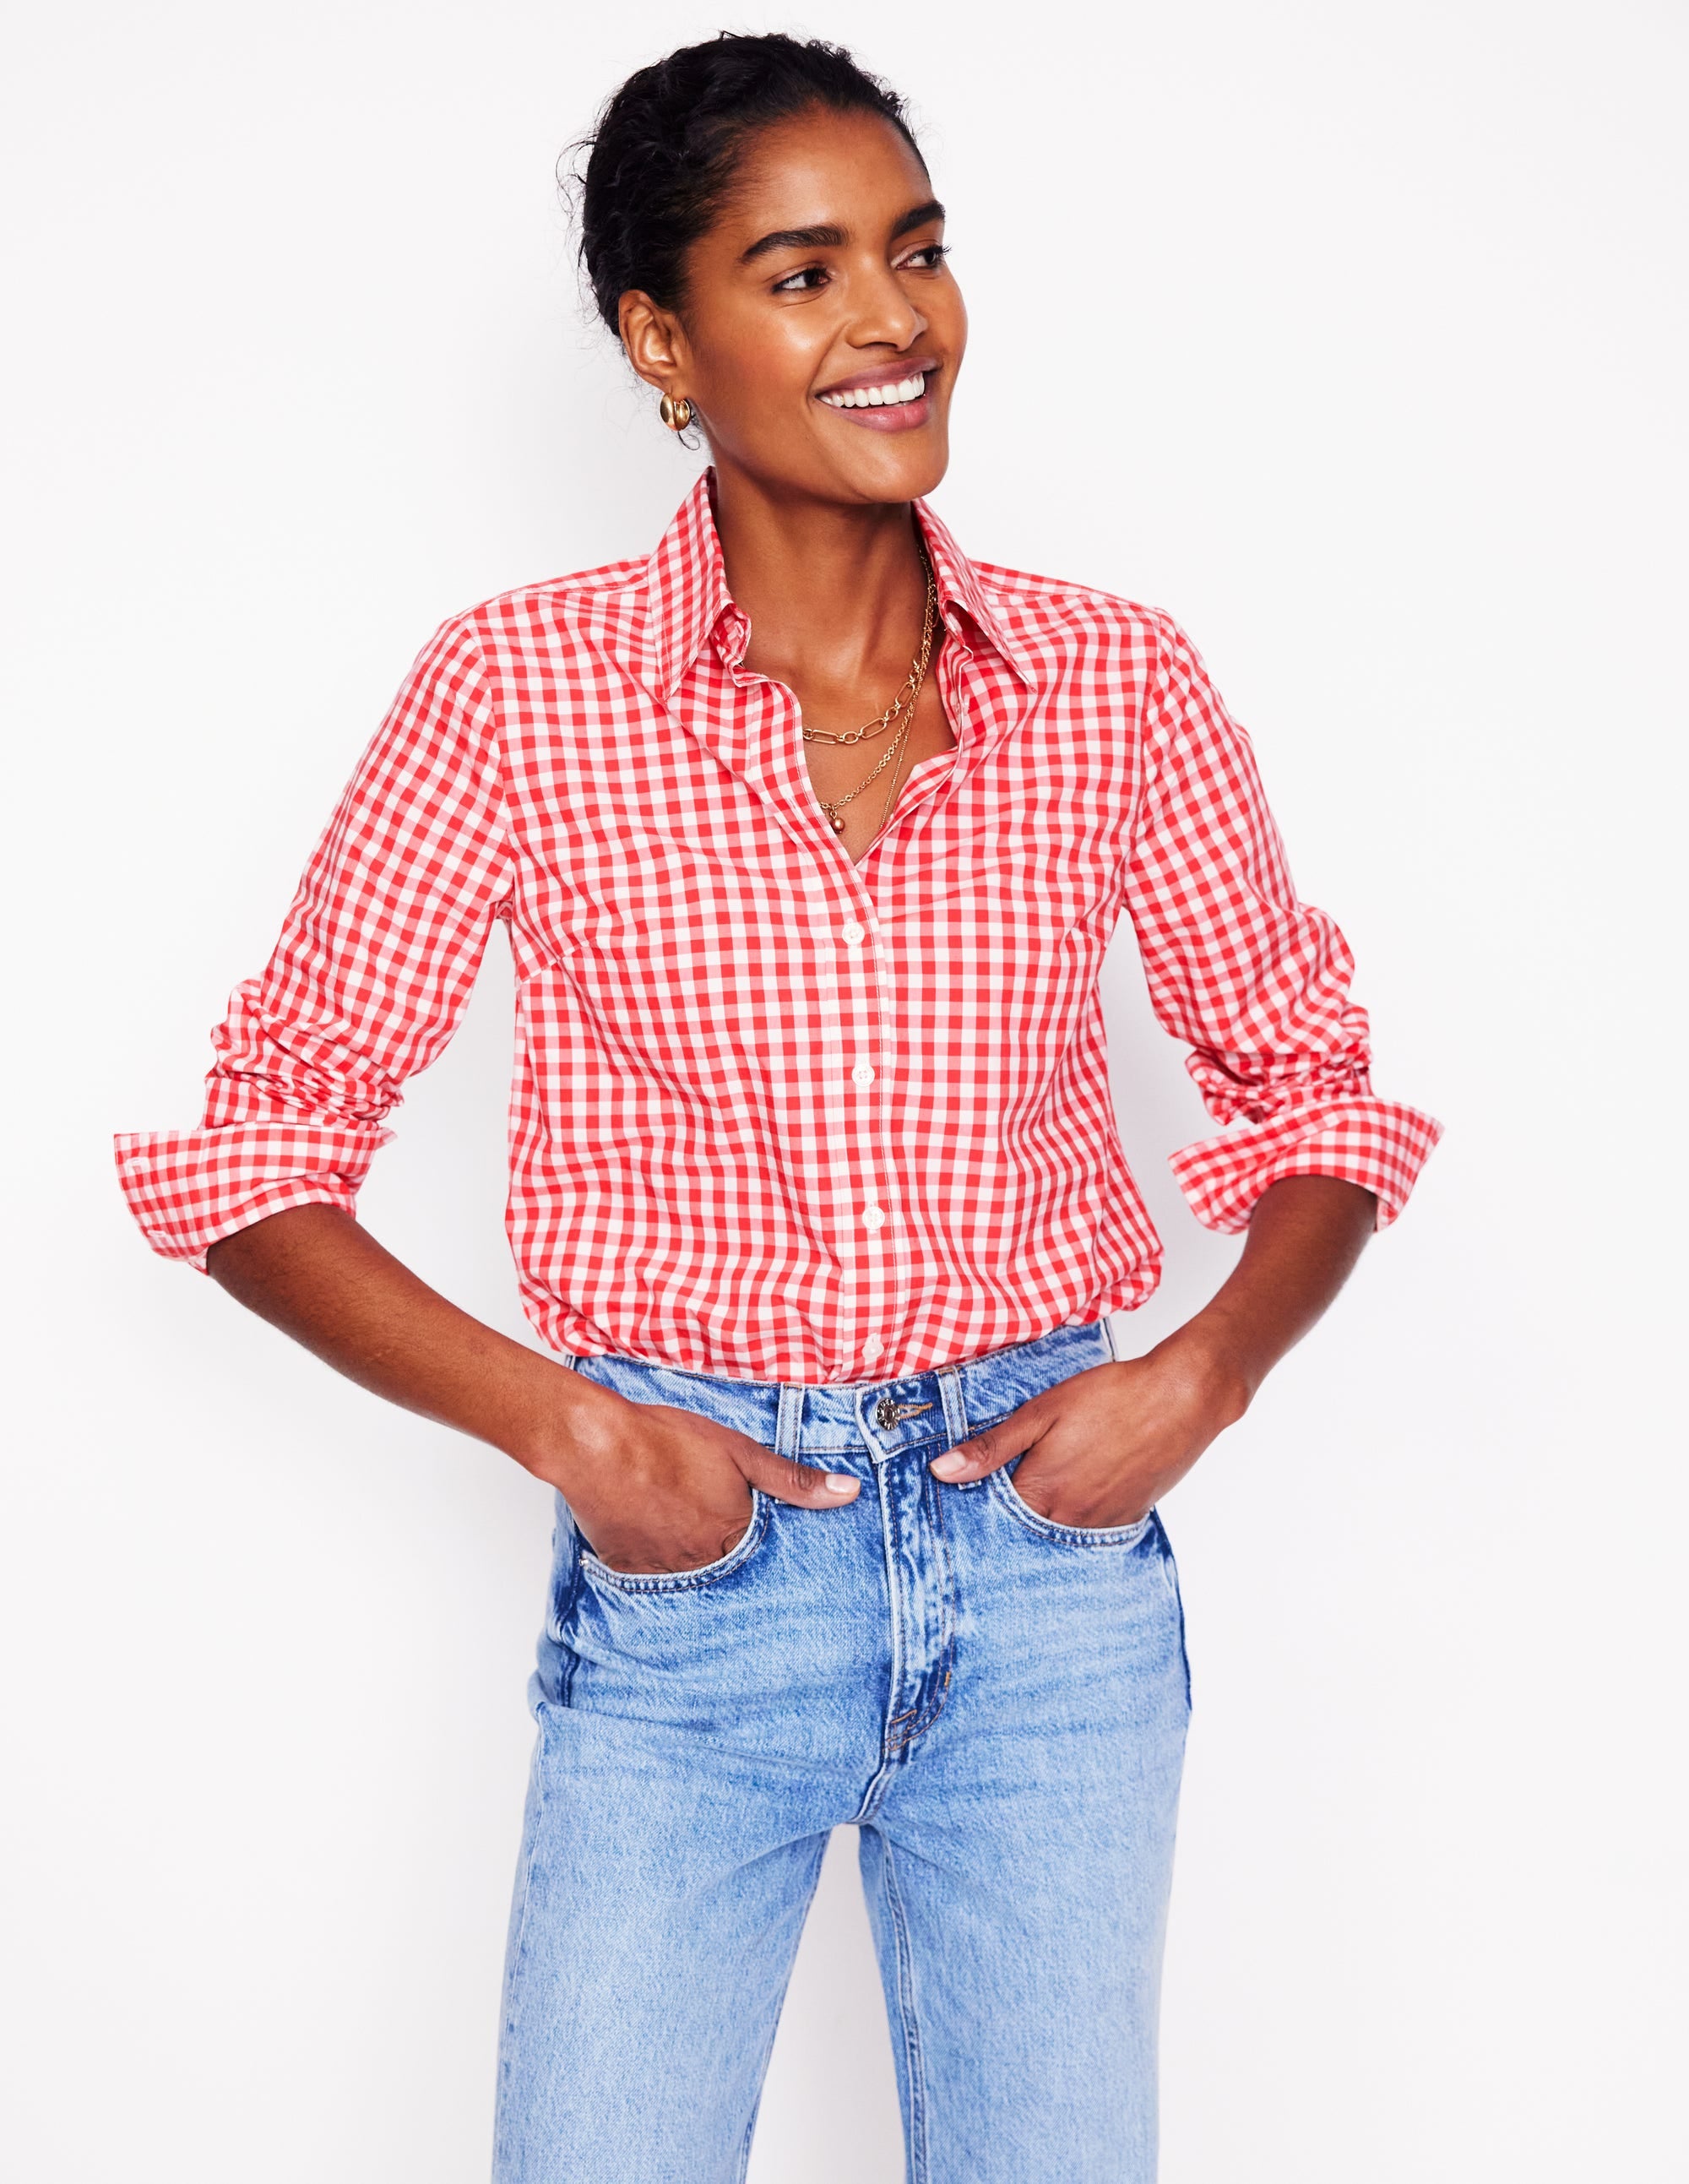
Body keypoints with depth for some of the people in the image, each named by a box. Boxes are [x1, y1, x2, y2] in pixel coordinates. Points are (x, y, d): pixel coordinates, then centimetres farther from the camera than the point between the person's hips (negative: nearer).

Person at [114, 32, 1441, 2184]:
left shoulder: (1115, 686, -1)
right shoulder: (516, 693, -7)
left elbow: (1312, 1090, 10)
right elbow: (251, 1145, -3)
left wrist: (1206, 1375, -8)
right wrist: (556, 1423, -14)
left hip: (1050, 1548, 2)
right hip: (686, 1550, -2)